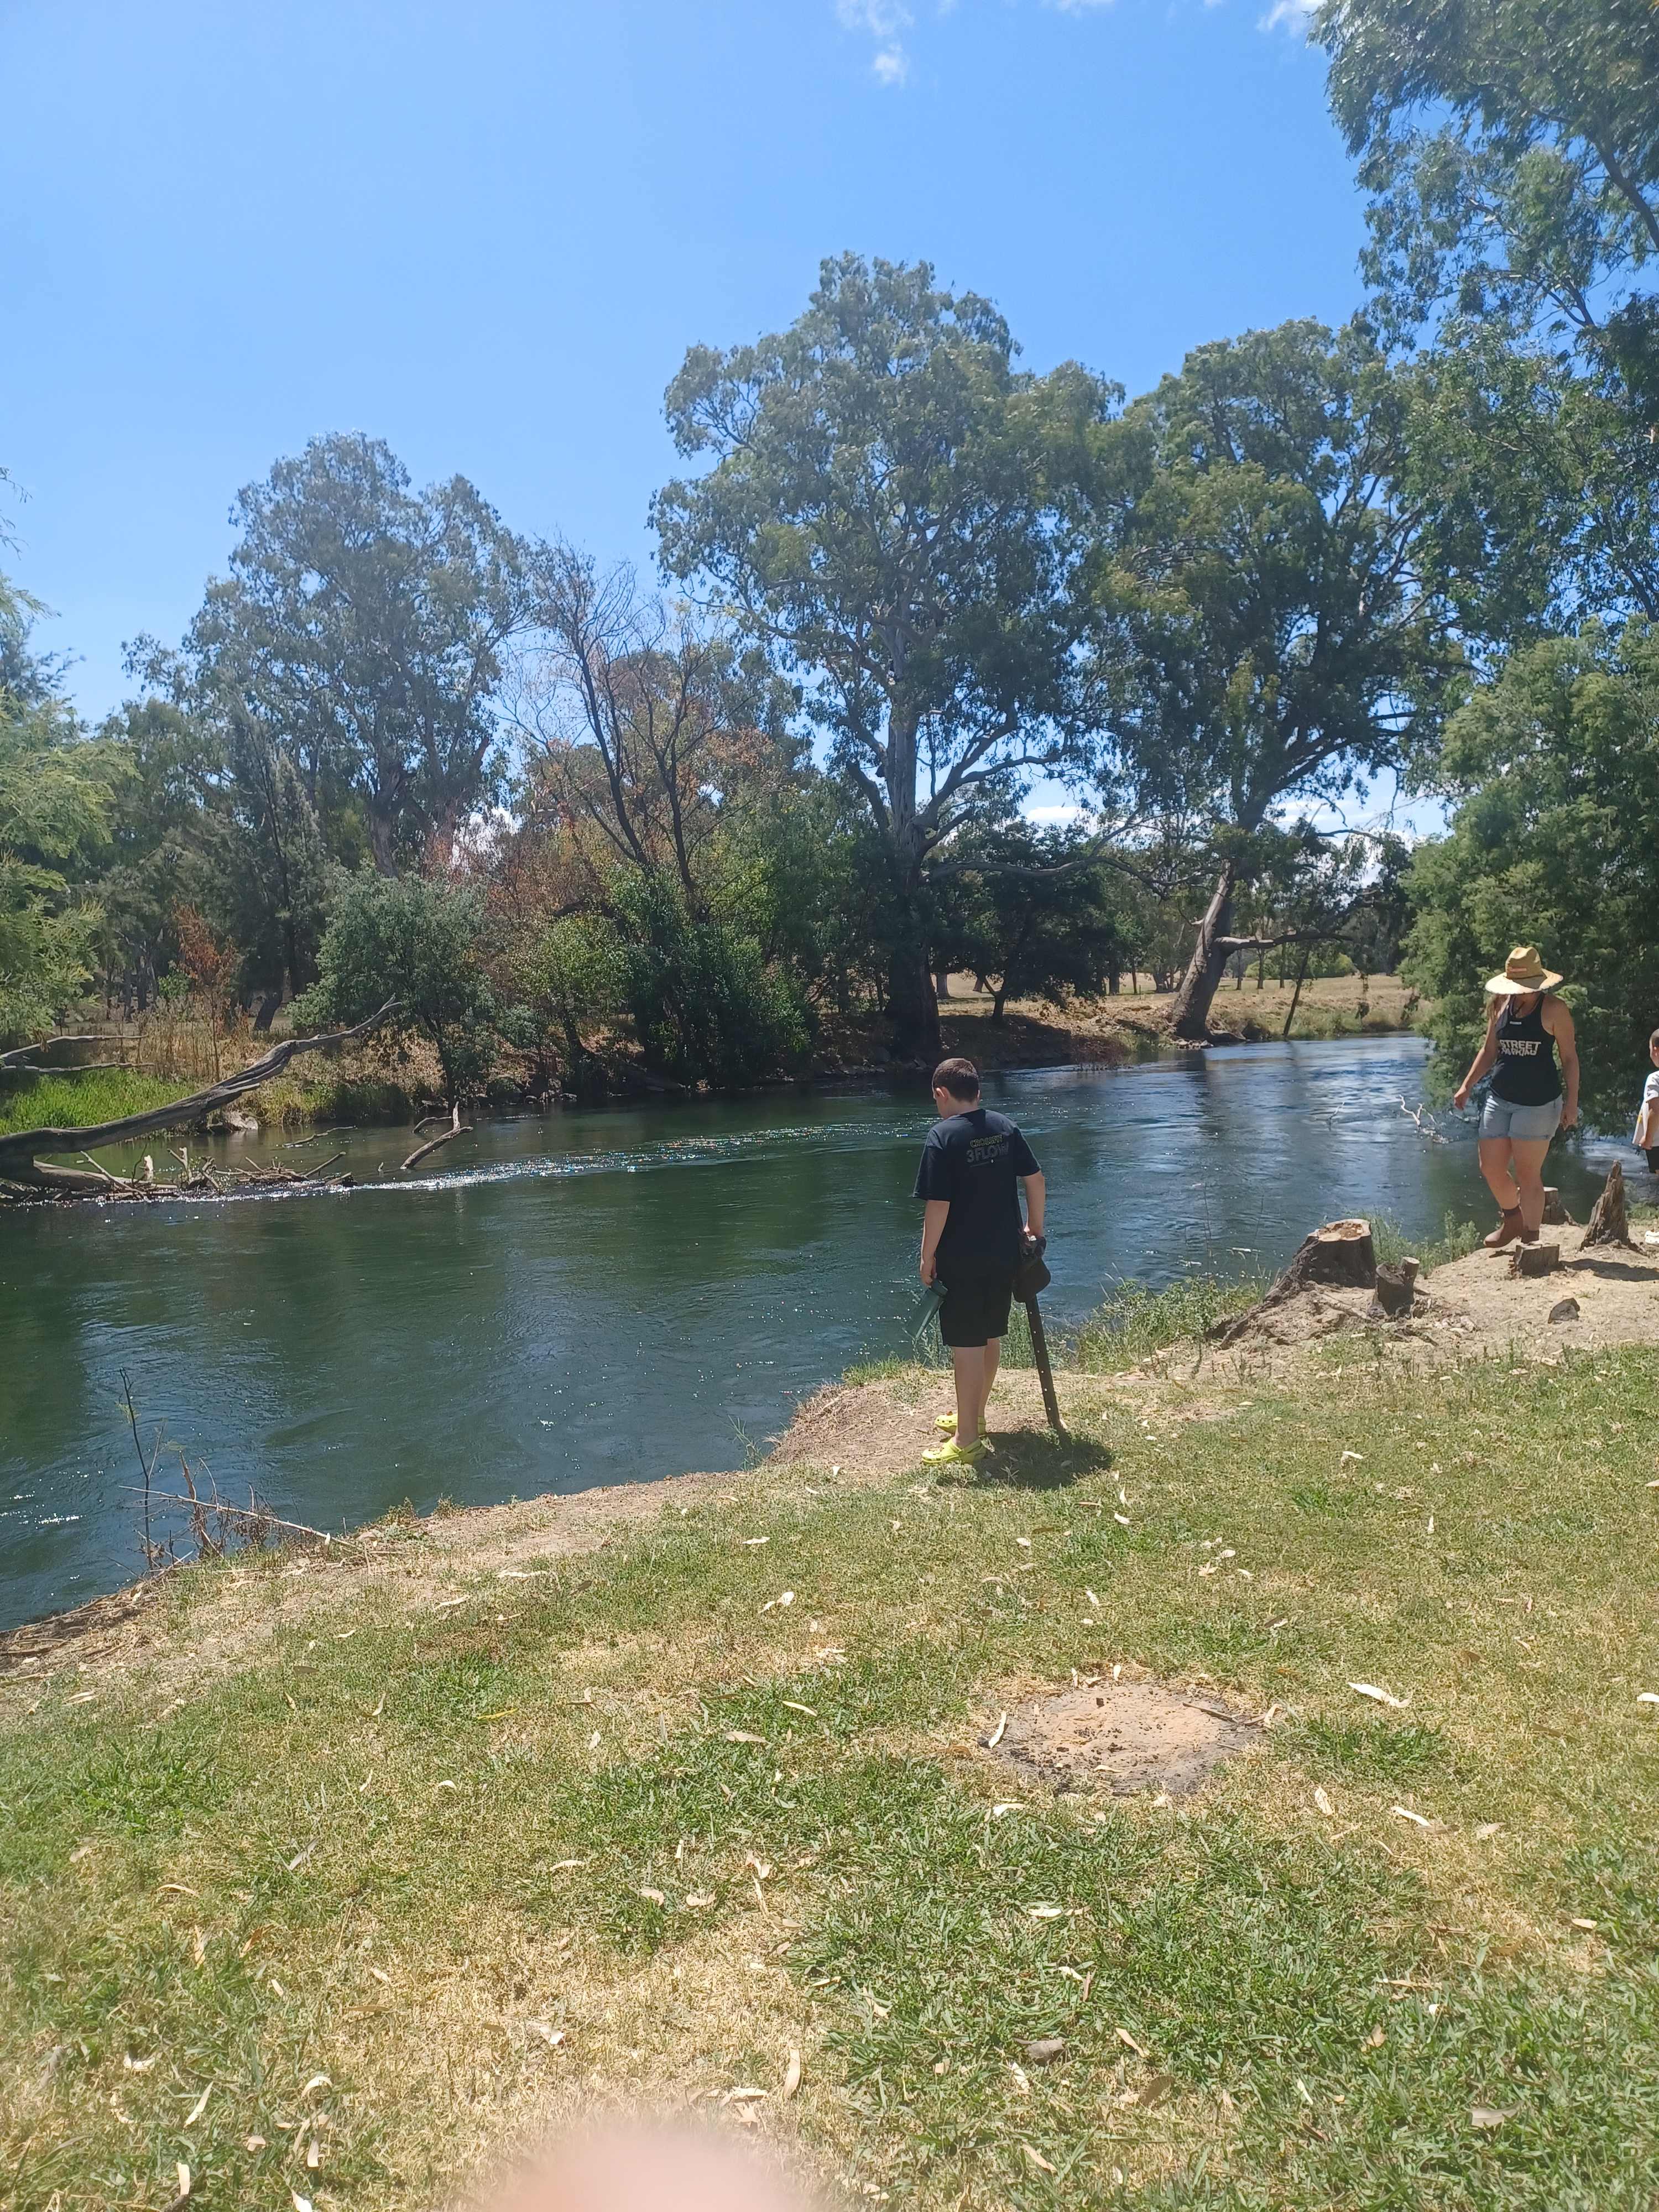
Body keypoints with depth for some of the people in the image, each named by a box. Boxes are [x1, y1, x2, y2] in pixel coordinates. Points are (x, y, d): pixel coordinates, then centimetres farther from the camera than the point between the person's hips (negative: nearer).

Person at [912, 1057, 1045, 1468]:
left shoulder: (942, 1137, -15)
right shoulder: (1005, 1127, 4)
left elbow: (937, 1206, -18)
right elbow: (1036, 1179, 5)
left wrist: (927, 1258, -8)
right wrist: (1035, 1229, 17)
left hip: (962, 1259, -7)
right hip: (1004, 1253, 7)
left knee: (967, 1345, 1)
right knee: (990, 1337, 18)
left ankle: (967, 1439, 8)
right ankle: (973, 1416, 35)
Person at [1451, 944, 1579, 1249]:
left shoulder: (1553, 1009, -7)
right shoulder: (1499, 1005, 7)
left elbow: (1570, 1058, -3)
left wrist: (1571, 1102, -7)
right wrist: (1467, 1086, 10)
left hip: (1538, 1102, -5)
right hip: (1500, 1098, 5)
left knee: (1528, 1175, -3)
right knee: (1491, 1169, 7)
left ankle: (1530, 1238, 10)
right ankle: (1512, 1220, 33)